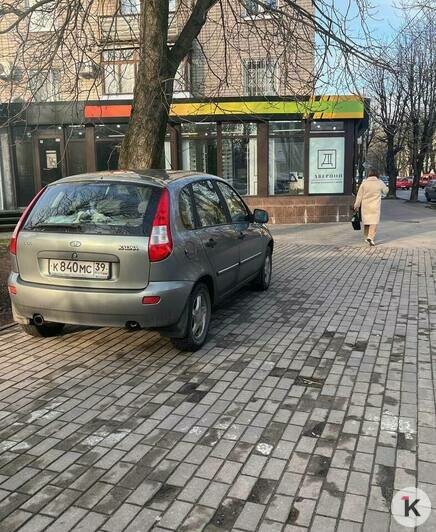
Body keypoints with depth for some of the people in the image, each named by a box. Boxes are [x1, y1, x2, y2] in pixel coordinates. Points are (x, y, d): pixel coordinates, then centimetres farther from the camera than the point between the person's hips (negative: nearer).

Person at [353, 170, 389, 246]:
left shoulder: (364, 182, -3)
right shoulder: (380, 182, -2)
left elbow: (359, 195, -1)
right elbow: (385, 191, 17)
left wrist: (356, 205, 7)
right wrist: (387, 188, 39)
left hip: (365, 206, 2)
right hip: (375, 206, -2)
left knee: (366, 220, 15)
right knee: (374, 221, -3)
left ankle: (366, 236, 27)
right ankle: (371, 237, -19)